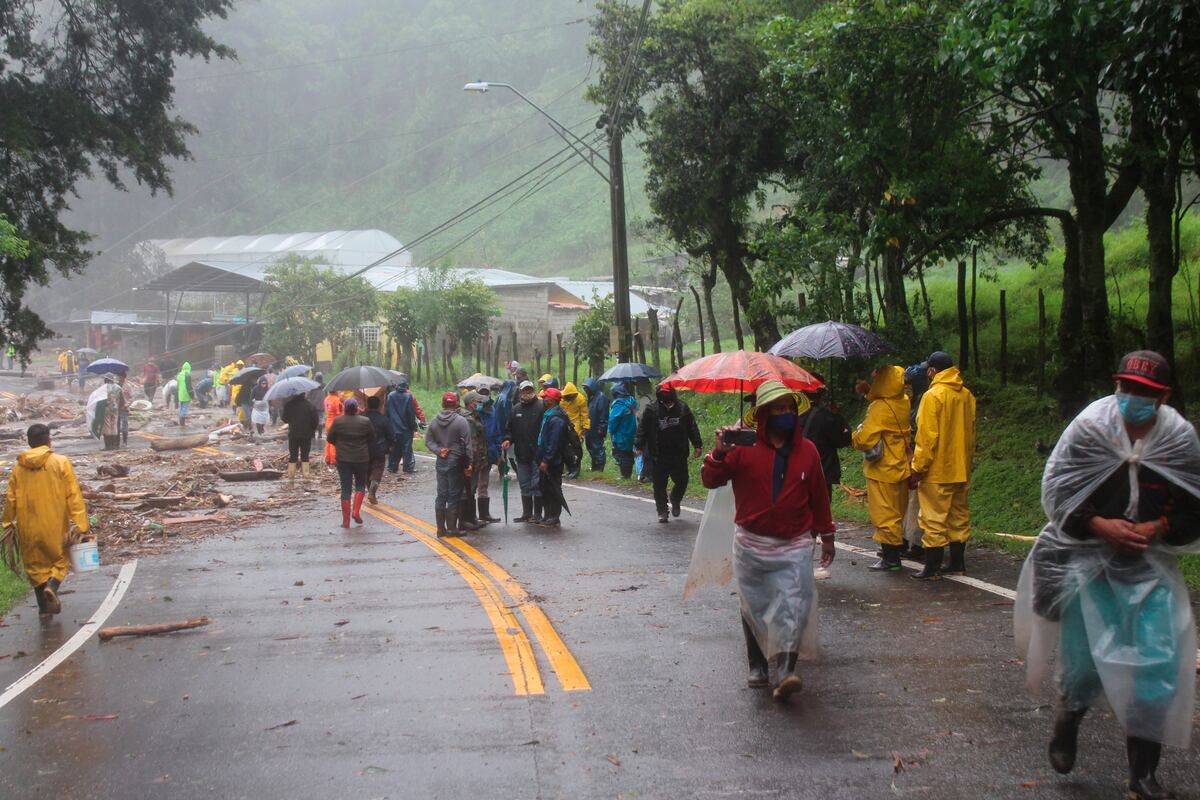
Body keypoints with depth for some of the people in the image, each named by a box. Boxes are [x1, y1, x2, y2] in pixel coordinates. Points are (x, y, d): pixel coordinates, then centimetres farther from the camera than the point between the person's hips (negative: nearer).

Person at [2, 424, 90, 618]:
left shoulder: (19, 467, 1)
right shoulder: (60, 463, -8)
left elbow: (11, 499, 6)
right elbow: (74, 496, -12)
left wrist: (7, 522, 20)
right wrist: (82, 526, -11)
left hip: (28, 528, 2)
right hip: (55, 526, -2)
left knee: (35, 565, 15)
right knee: (59, 559, 14)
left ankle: (44, 607, 14)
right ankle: (52, 586, -14)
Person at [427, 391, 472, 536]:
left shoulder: (435, 421, 4)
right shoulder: (460, 421, -12)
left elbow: (428, 440, 5)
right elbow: (467, 444, -13)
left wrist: (438, 451, -5)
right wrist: (469, 463, -9)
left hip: (441, 462, 5)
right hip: (456, 463, -5)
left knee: (441, 495, 10)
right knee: (454, 496, 2)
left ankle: (441, 528, 14)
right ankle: (451, 528, 4)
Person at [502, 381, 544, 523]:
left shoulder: (541, 407, -6)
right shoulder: (515, 409, 12)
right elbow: (510, 429, 18)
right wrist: (508, 439, -3)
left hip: (537, 453, -6)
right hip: (521, 453, 6)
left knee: (537, 485, -1)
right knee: (525, 486, 12)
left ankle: (537, 514, 7)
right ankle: (526, 513, 19)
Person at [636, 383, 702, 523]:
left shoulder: (682, 408, 0)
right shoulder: (651, 410, -5)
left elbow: (692, 427, 6)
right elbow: (642, 428, -2)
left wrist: (697, 445, 2)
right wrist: (639, 446, -9)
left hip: (679, 455, 1)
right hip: (658, 456, -1)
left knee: (682, 481, 6)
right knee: (659, 485, 3)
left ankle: (675, 501, 34)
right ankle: (662, 511, 15)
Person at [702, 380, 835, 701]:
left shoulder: (807, 451, 3)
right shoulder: (743, 447, -6)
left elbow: (818, 496, 12)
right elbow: (710, 481, -7)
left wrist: (826, 535, 17)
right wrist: (719, 453, -25)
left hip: (793, 547, 1)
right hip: (751, 545, 0)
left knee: (792, 607, -14)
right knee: (754, 607, 10)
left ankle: (785, 672, -19)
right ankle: (757, 665, 25)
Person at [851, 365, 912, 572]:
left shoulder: (880, 408, -22)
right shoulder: (903, 402, 2)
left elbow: (865, 439, -25)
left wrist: (852, 437, -3)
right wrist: (868, 391, 11)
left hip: (882, 470, -8)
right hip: (901, 467, 8)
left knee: (884, 514, -1)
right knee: (897, 513, 18)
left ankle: (890, 558, 2)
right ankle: (897, 546, 26)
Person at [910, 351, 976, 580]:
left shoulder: (933, 395, -14)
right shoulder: (967, 395, 8)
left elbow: (927, 437, -17)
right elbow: (971, 434, 15)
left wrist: (917, 469, -12)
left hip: (937, 471, -7)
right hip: (961, 470, 7)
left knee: (934, 519, -3)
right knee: (959, 516, 14)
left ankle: (932, 568, -1)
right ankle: (957, 563, 20)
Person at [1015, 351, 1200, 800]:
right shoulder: (1089, 428, -9)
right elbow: (1056, 491, -7)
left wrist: (1158, 528, -15)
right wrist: (1102, 525, -19)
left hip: (1148, 565, 2)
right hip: (1088, 557, -1)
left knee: (1157, 663, -3)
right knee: (1084, 656, 5)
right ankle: (1067, 721, 40)